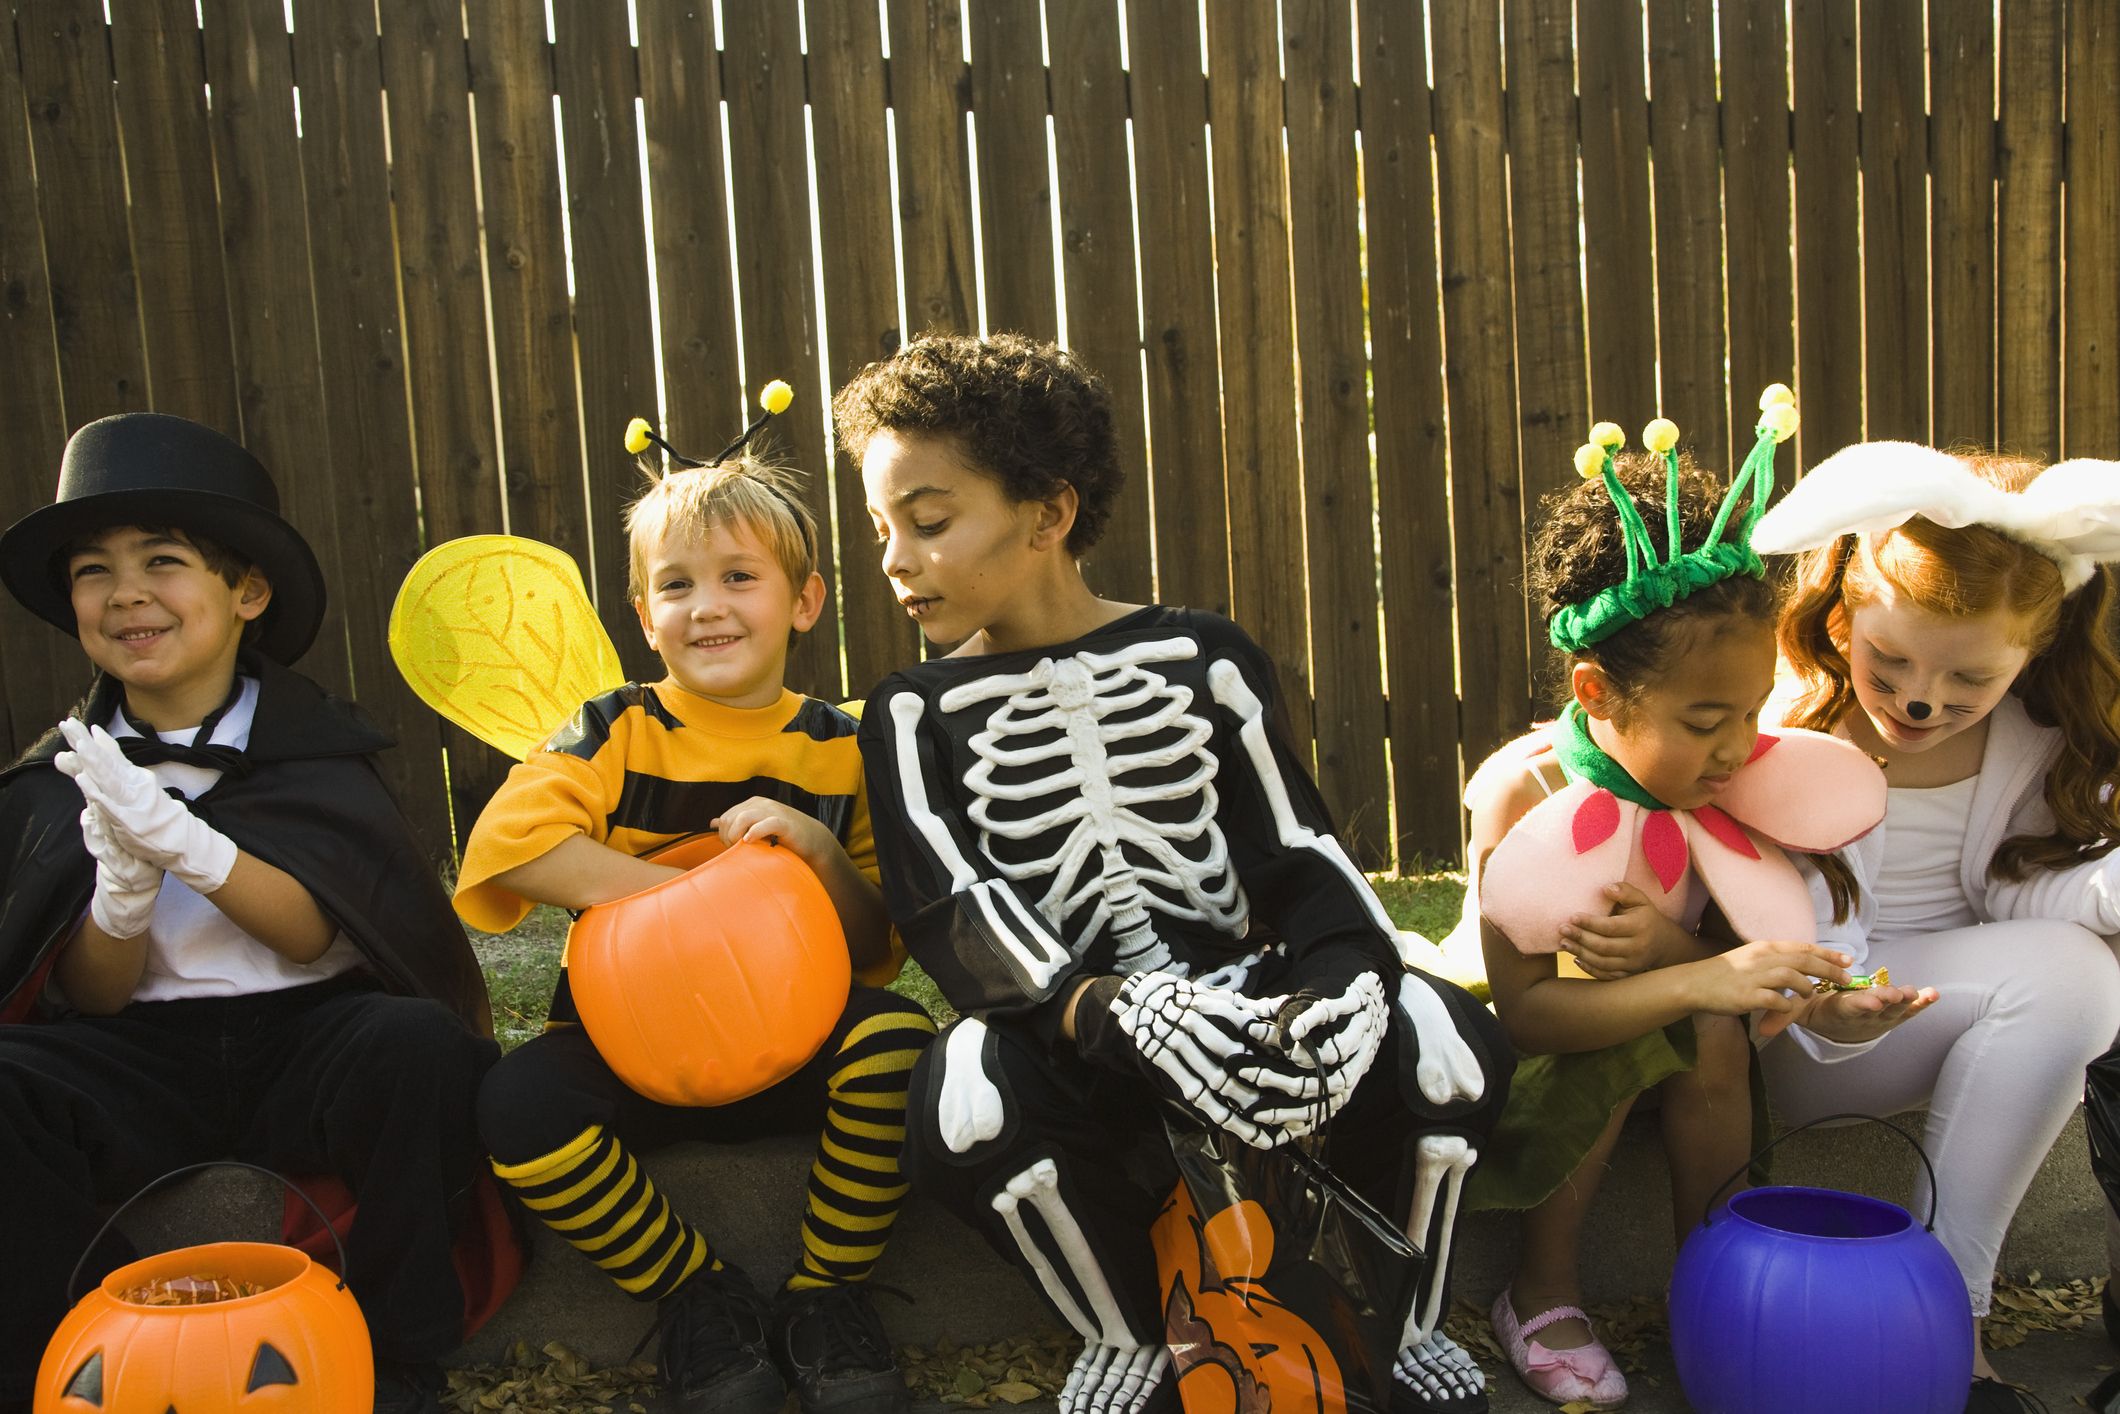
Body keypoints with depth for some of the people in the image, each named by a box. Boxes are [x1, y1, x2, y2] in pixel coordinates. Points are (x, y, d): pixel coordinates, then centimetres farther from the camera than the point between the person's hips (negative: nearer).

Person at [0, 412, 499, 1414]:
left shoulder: (312, 744, 0)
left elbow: (311, 934, -11)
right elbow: (93, 1000, 1)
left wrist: (181, 840, -27)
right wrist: (123, 885, -22)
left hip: (306, 1040, -1)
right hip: (142, 1059, 2)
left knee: (415, 1044, -33)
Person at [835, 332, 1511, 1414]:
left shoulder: (1200, 660, 7)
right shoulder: (917, 715, 4)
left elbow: (1298, 854, 1)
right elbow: (957, 918, -12)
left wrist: (1341, 980, -24)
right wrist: (1125, 1012, -32)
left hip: (1239, 991, 1)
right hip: (1067, 1031, -1)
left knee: (1448, 1042, -26)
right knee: (966, 1107, -35)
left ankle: (1406, 1326, 6)